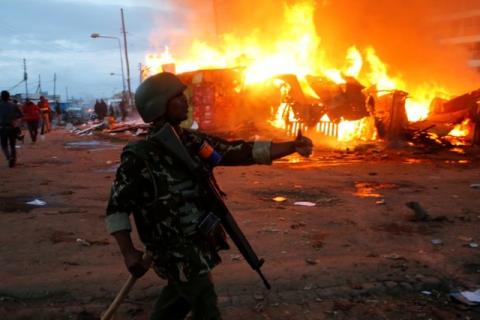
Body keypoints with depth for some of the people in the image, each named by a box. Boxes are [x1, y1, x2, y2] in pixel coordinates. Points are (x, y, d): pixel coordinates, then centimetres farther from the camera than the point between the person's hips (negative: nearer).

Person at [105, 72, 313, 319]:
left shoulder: (194, 143, 0)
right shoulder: (139, 157, -18)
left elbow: (241, 152, -4)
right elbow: (117, 208, -13)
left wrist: (292, 146, -13)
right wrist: (128, 252, -20)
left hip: (200, 241, 7)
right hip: (175, 250, -7)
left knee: (181, 294, 26)